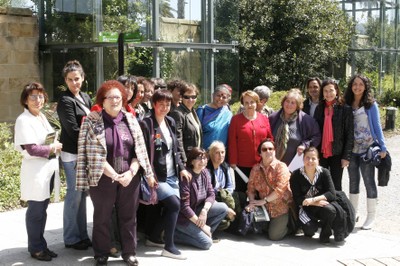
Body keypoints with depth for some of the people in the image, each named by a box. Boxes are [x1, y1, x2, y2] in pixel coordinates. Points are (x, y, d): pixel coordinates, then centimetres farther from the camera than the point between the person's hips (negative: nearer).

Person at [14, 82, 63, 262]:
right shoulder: (23, 120, -13)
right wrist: (53, 148, -11)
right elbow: (32, 149, -21)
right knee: (36, 211, 2)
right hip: (35, 171, -8)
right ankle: (35, 248, 14)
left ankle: (41, 245, 25)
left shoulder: (42, 117, 12)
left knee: (42, 209, 15)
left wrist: (55, 146, 1)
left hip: (48, 169, 8)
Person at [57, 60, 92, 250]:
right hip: (72, 153, -7)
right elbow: (73, 130, -16)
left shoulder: (85, 97, 11)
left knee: (82, 194, 13)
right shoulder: (65, 101, -12)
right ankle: (71, 238, 9)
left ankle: (82, 235, 22)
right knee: (74, 194, -2)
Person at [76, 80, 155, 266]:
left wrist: (131, 172, -10)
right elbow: (95, 155, -11)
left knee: (128, 216, 11)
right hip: (103, 179, -3)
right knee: (102, 217, 9)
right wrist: (114, 175, -16)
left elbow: (139, 150, 4)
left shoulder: (130, 120, 6)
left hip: (130, 178, 3)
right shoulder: (92, 122, -6)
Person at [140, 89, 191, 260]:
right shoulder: (146, 124, -12)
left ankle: (154, 238, 27)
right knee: (174, 205, -16)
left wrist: (181, 168, 8)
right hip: (157, 176, -7)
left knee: (170, 208, 6)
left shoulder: (171, 122, 10)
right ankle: (169, 247, -4)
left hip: (172, 175, 8)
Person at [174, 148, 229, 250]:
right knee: (206, 243, -18)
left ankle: (201, 233, 0)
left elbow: (211, 194, 0)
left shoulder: (205, 173, 1)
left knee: (223, 208, -9)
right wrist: (202, 225, -19)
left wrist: (204, 210, -21)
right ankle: (174, 234, -4)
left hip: (197, 210, 8)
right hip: (184, 217, -8)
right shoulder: (186, 177, -23)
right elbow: (184, 206, -23)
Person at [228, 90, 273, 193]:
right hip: (242, 165, -2)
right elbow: (232, 142, -1)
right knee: (242, 192, 4)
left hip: (261, 165, 2)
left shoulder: (264, 119, 8)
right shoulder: (236, 119, 2)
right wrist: (233, 162, -5)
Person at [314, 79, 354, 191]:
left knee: (336, 186, 6)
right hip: (321, 153, 3)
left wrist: (346, 156, -10)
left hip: (337, 154, -3)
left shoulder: (345, 109, -4)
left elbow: (349, 134, -5)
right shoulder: (319, 108, 8)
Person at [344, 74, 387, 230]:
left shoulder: (371, 105, -3)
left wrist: (382, 147, -8)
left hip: (367, 149, -4)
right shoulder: (347, 105, 4)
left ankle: (371, 217, 8)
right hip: (352, 149, 4)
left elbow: (377, 126, -2)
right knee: (353, 182, 12)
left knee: (369, 181, 0)